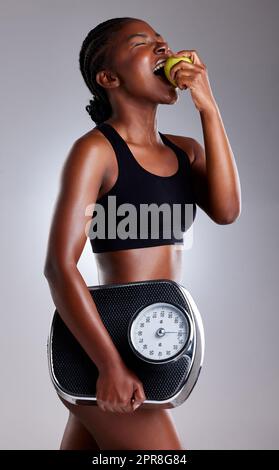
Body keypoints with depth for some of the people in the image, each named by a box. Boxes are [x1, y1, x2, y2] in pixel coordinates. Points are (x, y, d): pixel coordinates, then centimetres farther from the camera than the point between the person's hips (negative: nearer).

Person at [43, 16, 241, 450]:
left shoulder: (185, 152, 10)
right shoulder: (95, 150, -11)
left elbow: (226, 210, -8)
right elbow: (59, 267, -17)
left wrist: (208, 108, -10)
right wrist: (111, 365, -21)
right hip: (112, 348, -7)